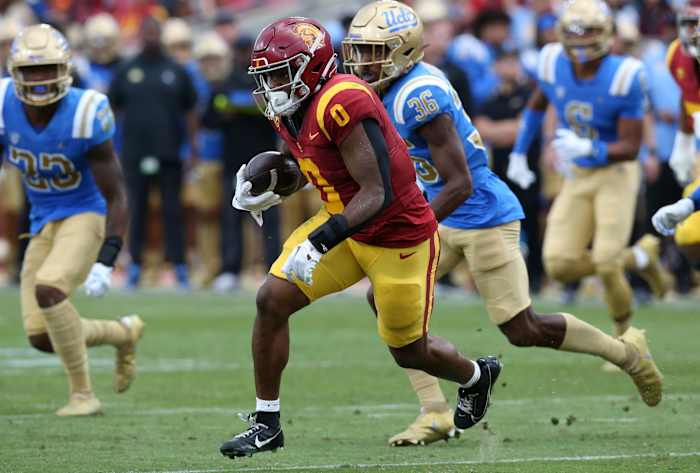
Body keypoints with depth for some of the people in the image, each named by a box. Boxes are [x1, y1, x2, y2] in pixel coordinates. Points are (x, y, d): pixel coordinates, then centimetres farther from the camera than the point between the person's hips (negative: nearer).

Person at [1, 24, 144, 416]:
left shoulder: (84, 116, -22)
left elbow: (117, 198, -17)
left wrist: (106, 263, -27)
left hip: (86, 218, -6)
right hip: (44, 224, 6)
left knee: (48, 291, -29)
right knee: (42, 339, 0)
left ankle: (83, 394, -12)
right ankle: (124, 333, 29)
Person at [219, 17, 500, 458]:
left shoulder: (343, 103, -29)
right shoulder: (288, 111, -1)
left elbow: (377, 193, -30)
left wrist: (320, 242, -36)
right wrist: (266, 193, 0)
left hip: (398, 236, -8)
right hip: (344, 224, 8)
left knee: (410, 352, 10)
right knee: (272, 299, -8)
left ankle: (477, 376, 44)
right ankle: (267, 422, 2)